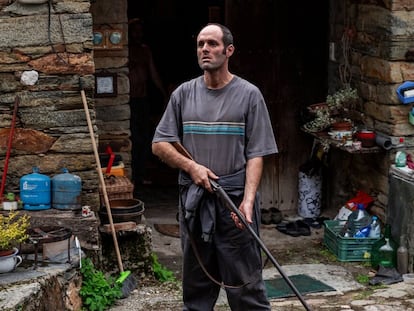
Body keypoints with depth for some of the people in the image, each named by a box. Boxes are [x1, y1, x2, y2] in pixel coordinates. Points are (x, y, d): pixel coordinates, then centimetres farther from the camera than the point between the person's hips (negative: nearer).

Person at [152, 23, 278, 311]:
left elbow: (256, 154, -5)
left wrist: (248, 200, -16)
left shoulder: (248, 95, -1)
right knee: (197, 281, 13)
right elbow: (160, 144, 8)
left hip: (235, 199, -3)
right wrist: (191, 166, -8)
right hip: (194, 199, 4)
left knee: (245, 281, -2)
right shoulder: (184, 94, 8)